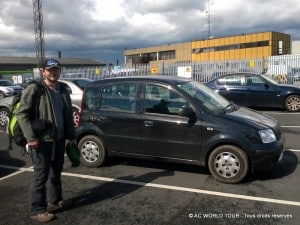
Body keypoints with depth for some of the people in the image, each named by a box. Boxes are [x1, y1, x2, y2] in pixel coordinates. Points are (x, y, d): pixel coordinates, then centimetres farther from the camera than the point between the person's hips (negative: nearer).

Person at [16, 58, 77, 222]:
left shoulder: (63, 90, 10)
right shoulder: (34, 89, -10)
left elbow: (68, 115, 16)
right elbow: (21, 113, -14)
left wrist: (71, 136, 13)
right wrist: (30, 137, -19)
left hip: (59, 139, 7)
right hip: (42, 140, -7)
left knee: (56, 172, 19)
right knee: (41, 175, -1)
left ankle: (56, 200, 36)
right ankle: (38, 210, 10)